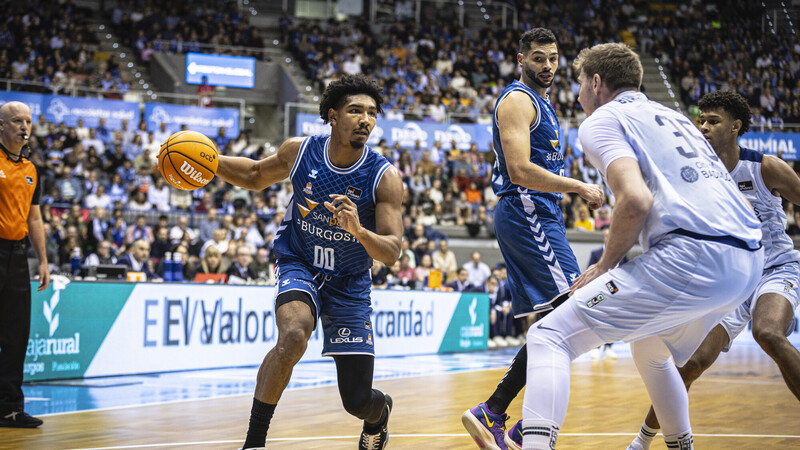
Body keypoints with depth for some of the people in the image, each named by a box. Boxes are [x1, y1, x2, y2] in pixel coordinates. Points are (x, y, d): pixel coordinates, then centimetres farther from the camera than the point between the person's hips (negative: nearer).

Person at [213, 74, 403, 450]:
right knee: (293, 335, -35)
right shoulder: (300, 151, -12)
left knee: (358, 402, 1)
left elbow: (391, 252, -21)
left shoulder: (385, 177, -19)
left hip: (349, 284, 0)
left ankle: (380, 410, 42)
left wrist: (358, 231, -42)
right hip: (299, 267, 0)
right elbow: (257, 176, 8)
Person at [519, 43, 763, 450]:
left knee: (549, 337, -9)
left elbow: (636, 200, -13)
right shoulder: (672, 116, 30)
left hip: (691, 256, -9)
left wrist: (605, 266, 1)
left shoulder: (602, 120, 5)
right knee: (649, 351, 34)